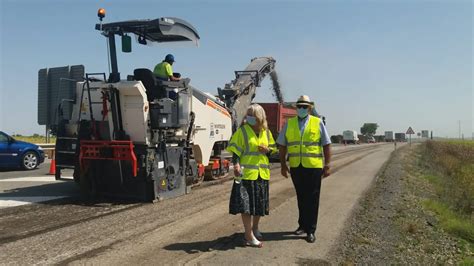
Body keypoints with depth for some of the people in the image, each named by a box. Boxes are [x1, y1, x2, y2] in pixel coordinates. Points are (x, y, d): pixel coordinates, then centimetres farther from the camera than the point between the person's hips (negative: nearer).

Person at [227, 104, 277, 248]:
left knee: (259, 203, 16)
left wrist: (267, 150, -3)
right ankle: (249, 236, 2)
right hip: (246, 173, -5)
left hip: (262, 173, 5)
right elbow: (235, 150, -8)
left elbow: (273, 147, 19)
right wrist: (236, 164, -23)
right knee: (246, 204, -6)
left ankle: (255, 228, 36)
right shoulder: (242, 131, -5)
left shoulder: (266, 132, 8)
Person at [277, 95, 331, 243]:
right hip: (295, 167, 2)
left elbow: (326, 145, 1)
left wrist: (327, 165, -4)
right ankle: (303, 225, 29)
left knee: (312, 199, 3)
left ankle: (310, 230, 12)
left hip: (313, 166, -2)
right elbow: (282, 145, 8)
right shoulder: (289, 124, 7)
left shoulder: (318, 123, 1)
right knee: (301, 197, 14)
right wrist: (283, 164, 3)